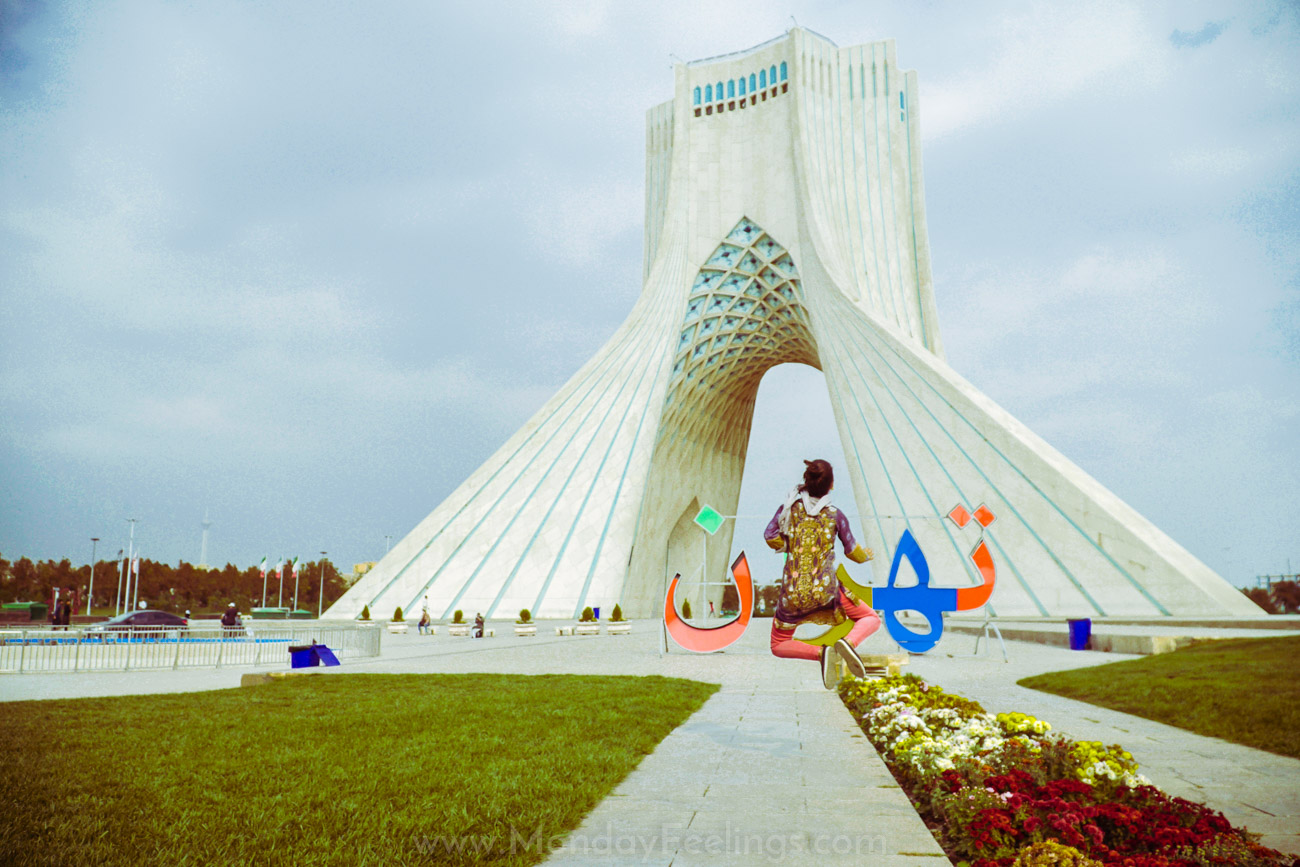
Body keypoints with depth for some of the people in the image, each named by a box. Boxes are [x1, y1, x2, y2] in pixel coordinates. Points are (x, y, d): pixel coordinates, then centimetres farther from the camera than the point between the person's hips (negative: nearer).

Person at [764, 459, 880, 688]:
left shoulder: (789, 508, 2)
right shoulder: (834, 515, 2)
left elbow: (770, 536, -7)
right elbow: (853, 552, 10)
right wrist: (867, 554, 33)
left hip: (792, 594, 1)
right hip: (825, 590, -1)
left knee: (778, 647, 20)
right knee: (871, 620, 18)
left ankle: (821, 652, -11)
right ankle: (848, 642, -16)